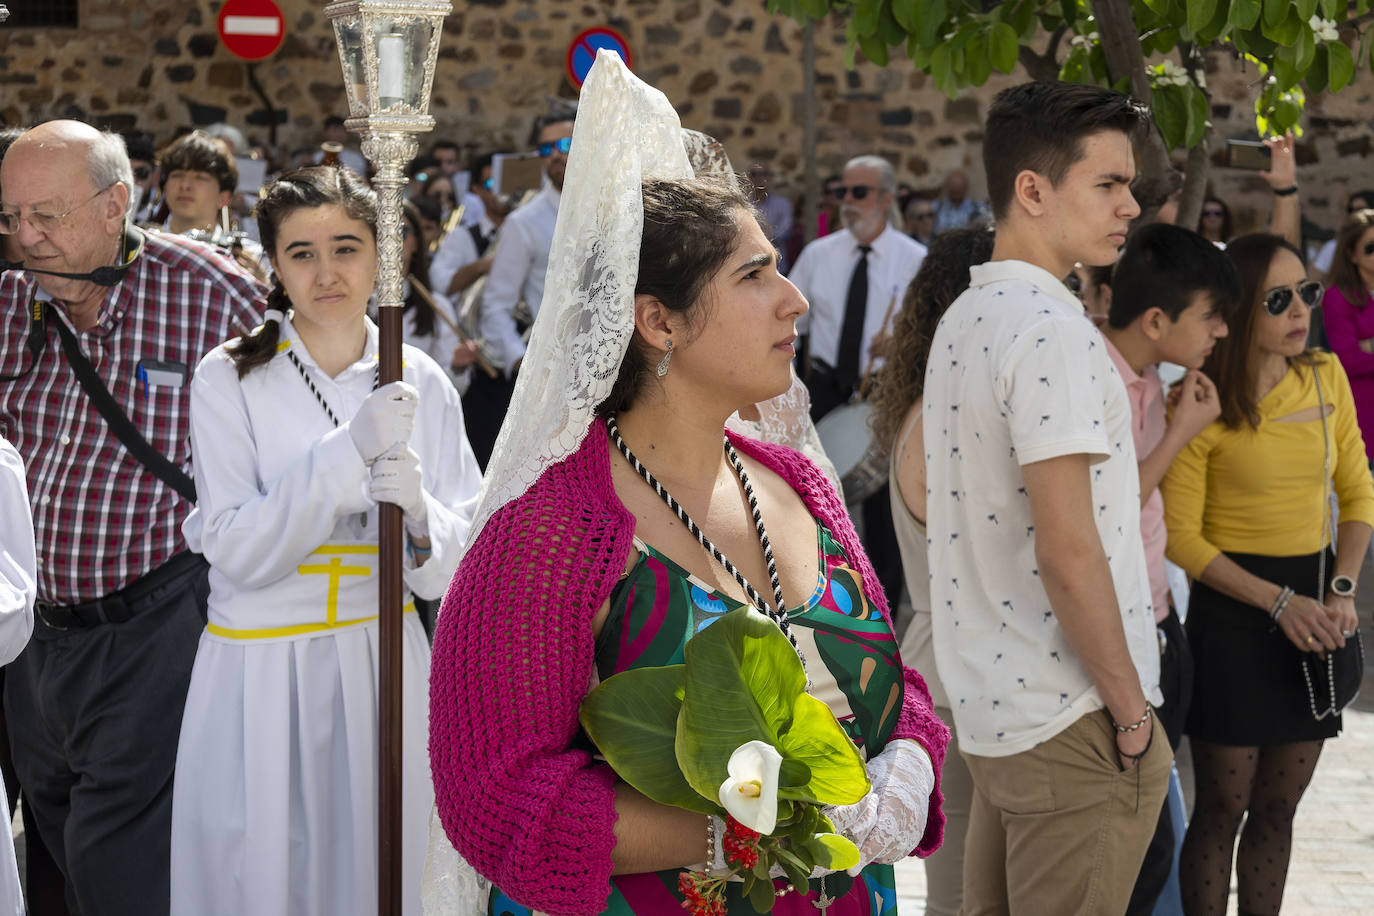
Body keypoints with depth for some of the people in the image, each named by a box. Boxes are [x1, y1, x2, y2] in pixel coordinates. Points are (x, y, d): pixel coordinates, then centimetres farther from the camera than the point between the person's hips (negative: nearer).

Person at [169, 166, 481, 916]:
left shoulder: (420, 383, 3)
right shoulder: (229, 378, -5)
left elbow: (458, 569, 2)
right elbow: (236, 552, -15)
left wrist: (417, 515, -21)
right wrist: (349, 450, -23)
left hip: (384, 670, 2)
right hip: (259, 674, -2)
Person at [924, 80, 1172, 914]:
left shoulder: (963, 320, 12)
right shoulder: (1053, 332, -18)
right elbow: (1068, 551, -22)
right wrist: (1130, 706, -14)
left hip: (989, 706, 9)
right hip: (1071, 721, -9)